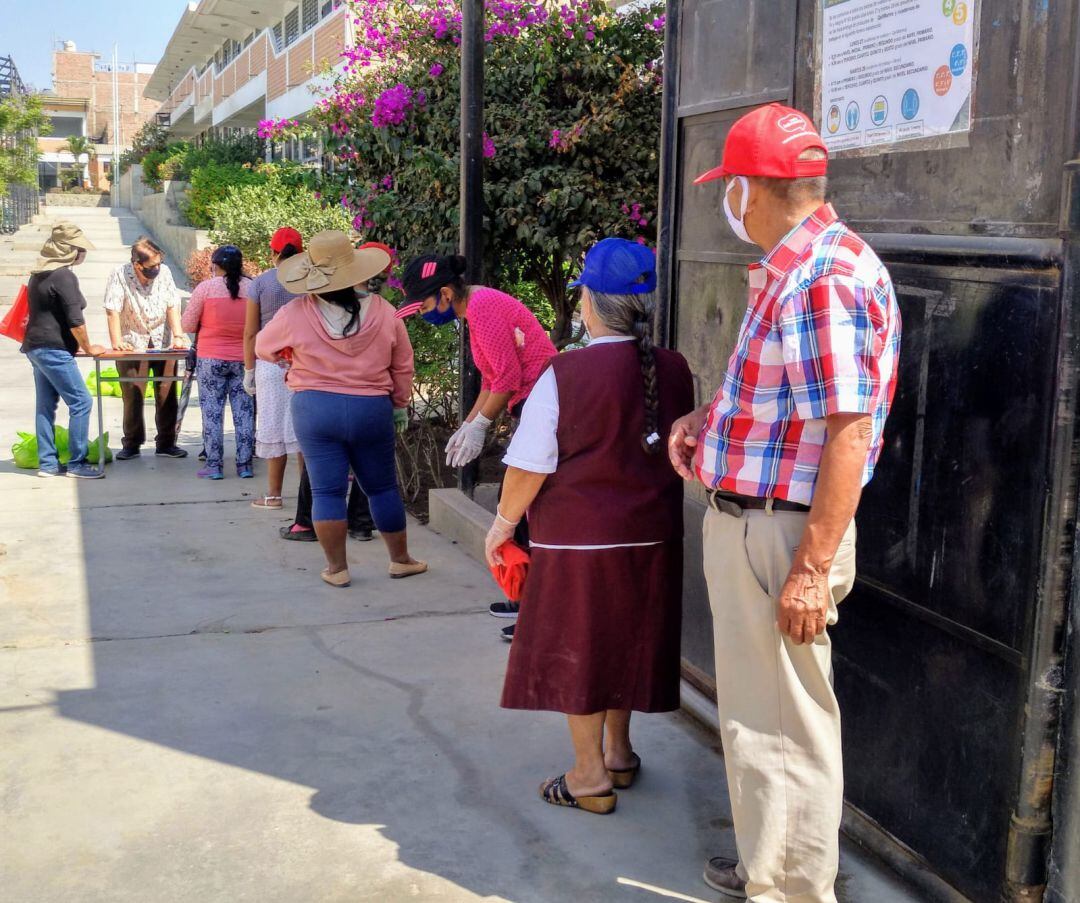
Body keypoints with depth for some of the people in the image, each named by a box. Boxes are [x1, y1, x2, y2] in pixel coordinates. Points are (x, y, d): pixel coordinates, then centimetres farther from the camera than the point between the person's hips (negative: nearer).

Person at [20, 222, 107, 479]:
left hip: (36, 347, 10)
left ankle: (47, 463, 14)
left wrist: (78, 344, 24)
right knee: (81, 402, -6)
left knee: (46, 405, 11)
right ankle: (77, 463, -5)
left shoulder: (39, 274, 15)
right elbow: (75, 320, -17)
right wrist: (88, 348, -2)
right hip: (54, 349, -10)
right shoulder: (65, 277, -14)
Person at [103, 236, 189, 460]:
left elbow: (173, 306, -4)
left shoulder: (164, 272, -4)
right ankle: (132, 444, 12)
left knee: (167, 395, 2)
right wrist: (116, 341, -25)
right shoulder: (119, 275, -11)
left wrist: (178, 336, -13)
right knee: (132, 396, 0)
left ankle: (166, 443, 11)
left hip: (162, 343, 2)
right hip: (132, 344, -2)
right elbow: (113, 310, -16)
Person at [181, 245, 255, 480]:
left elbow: (188, 325, -2)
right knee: (244, 412, 8)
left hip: (211, 358, -2)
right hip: (244, 359, 2)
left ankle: (214, 465, 7)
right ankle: (244, 464, 11)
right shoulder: (252, 287, -2)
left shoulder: (206, 287, -7)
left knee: (212, 412, 6)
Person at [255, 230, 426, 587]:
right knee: (382, 488, 15)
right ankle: (401, 559, 26)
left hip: (315, 410, -2)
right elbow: (403, 367, 5)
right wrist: (399, 403, 20)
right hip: (372, 410, 2)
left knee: (327, 491, 6)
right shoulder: (383, 312, -3)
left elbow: (263, 348, 9)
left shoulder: (295, 315, -8)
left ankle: (337, 568, 13)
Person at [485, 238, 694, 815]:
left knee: (577, 649, 9)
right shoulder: (674, 371, -1)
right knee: (626, 639, 20)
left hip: (580, 538, -5)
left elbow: (530, 466, -14)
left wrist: (504, 522, 1)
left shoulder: (565, 374, -18)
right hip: (651, 535, 6)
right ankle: (619, 753, 36)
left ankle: (591, 774, 18)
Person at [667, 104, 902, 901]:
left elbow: (849, 430, -23)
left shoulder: (824, 277, -20)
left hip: (779, 533, -11)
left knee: (783, 723, 1)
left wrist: (812, 568, -25)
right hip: (749, 520, 11)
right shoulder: (790, 268, 12)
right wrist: (708, 418, 8)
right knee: (760, 710, 22)